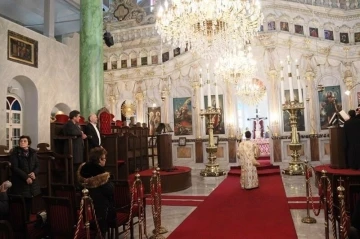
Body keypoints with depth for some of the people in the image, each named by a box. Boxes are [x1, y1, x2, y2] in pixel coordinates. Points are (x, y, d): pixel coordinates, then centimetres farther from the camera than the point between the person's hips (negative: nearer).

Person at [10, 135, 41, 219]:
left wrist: (34, 173, -12)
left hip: (32, 182, 4)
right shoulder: (15, 153, -4)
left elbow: (37, 165, 9)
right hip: (19, 183, -4)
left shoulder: (33, 153, 9)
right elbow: (14, 168, -11)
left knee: (29, 203, 8)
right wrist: (26, 177, -18)